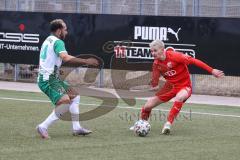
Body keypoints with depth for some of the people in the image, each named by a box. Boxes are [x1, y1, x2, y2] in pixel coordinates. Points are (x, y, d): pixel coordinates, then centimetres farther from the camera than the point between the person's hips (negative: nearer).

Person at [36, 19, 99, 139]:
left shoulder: (48, 41, 20)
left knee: (74, 96, 16)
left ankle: (76, 128, 14)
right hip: (49, 79, -11)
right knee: (65, 102, -25)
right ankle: (43, 127, -23)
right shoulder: (58, 42, -11)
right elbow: (65, 58, -29)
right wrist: (85, 61, -27)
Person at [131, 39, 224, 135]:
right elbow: (155, 83, 2)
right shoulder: (156, 64, -5)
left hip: (184, 86, -6)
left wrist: (212, 71, -26)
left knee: (179, 97, -41)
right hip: (170, 86, 6)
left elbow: (193, 61, -24)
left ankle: (168, 124, -33)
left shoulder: (174, 56, -24)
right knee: (148, 105, 3)